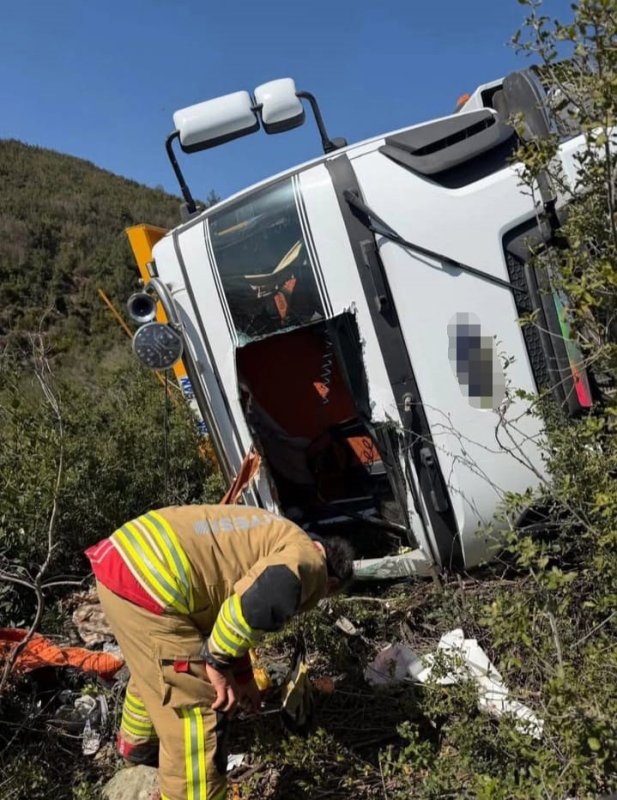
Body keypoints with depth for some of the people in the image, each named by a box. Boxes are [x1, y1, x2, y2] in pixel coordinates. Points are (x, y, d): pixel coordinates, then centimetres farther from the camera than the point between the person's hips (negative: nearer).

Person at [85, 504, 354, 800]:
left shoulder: (279, 538, 25)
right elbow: (262, 601, -25)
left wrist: (242, 676, 42)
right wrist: (218, 661, -8)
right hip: (149, 585, -10)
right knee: (197, 717, 3)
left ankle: (137, 744, 61)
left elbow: (232, 589, 34)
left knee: (153, 667, 36)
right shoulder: (309, 560, -3)